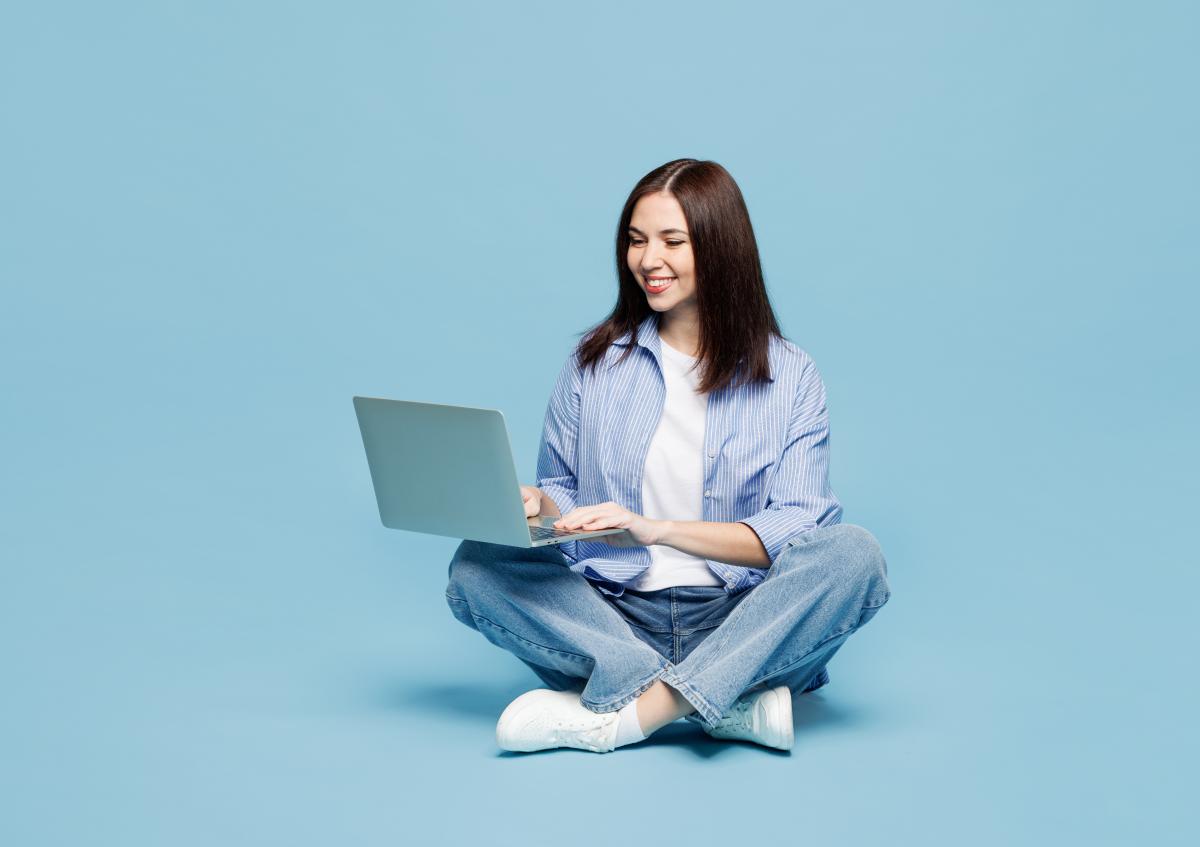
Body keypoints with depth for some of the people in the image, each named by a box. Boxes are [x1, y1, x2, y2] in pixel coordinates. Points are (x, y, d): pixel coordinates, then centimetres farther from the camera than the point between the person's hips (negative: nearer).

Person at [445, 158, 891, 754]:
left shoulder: (790, 377, 4)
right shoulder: (595, 364, 10)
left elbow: (793, 530, -6)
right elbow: (562, 494, 15)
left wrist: (657, 528, -18)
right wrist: (536, 504, -10)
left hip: (741, 622, -1)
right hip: (616, 618, 2)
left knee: (854, 554, -29)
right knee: (478, 567, -24)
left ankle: (620, 712, -32)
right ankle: (734, 704, -29)